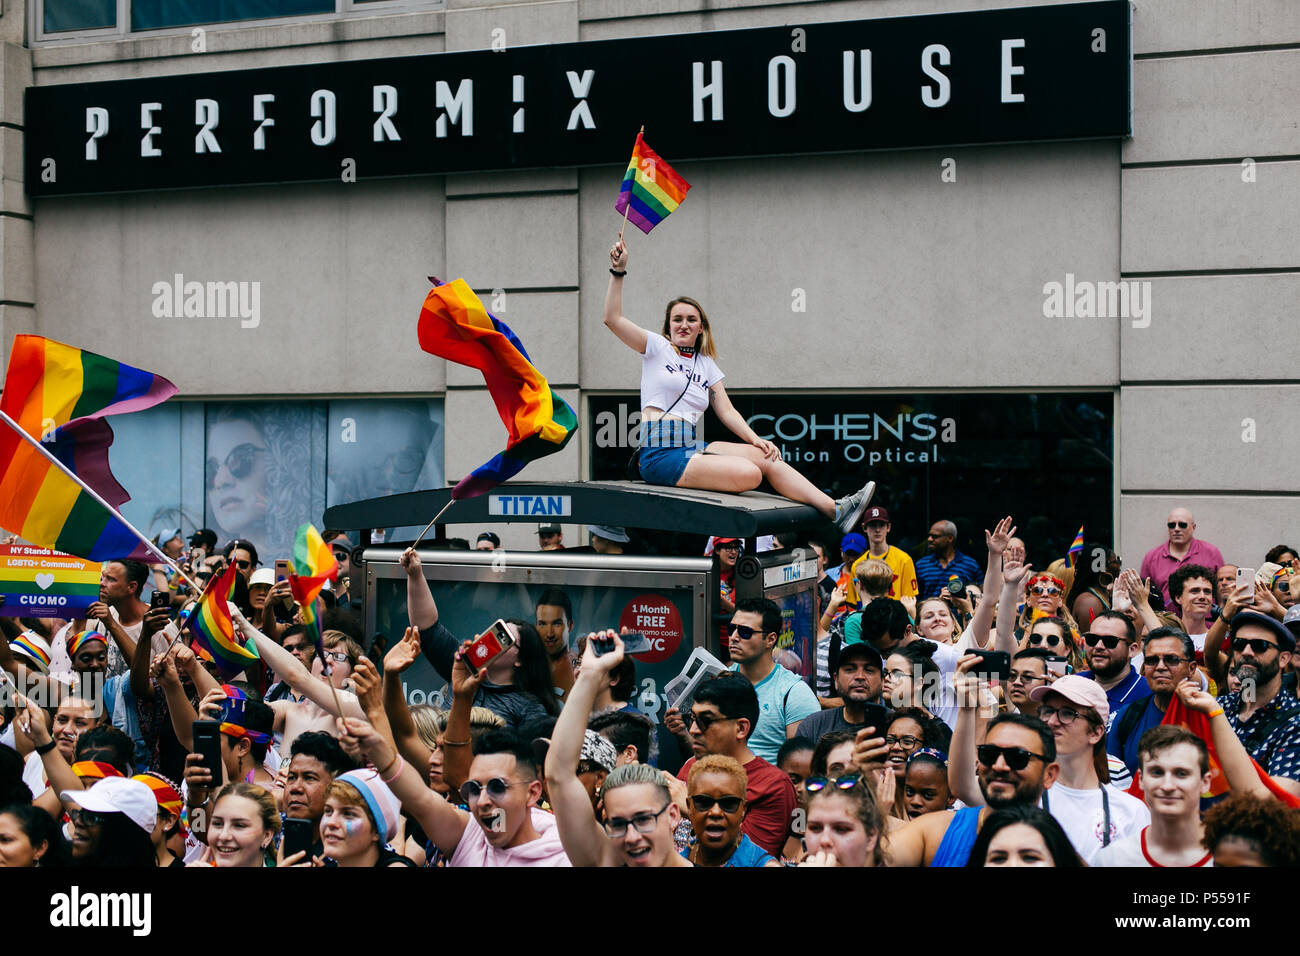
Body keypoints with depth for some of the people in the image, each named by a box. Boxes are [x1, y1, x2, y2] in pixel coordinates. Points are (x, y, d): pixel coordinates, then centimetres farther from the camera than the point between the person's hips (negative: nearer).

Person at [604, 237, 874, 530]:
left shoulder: (707, 365, 21)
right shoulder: (657, 347, 6)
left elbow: (726, 410, 13)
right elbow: (613, 319, -5)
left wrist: (756, 439, -3)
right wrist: (618, 271, -11)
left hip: (691, 448, 6)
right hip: (660, 454, -6)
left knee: (766, 457, -15)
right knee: (749, 474, -27)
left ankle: (834, 509, -18)